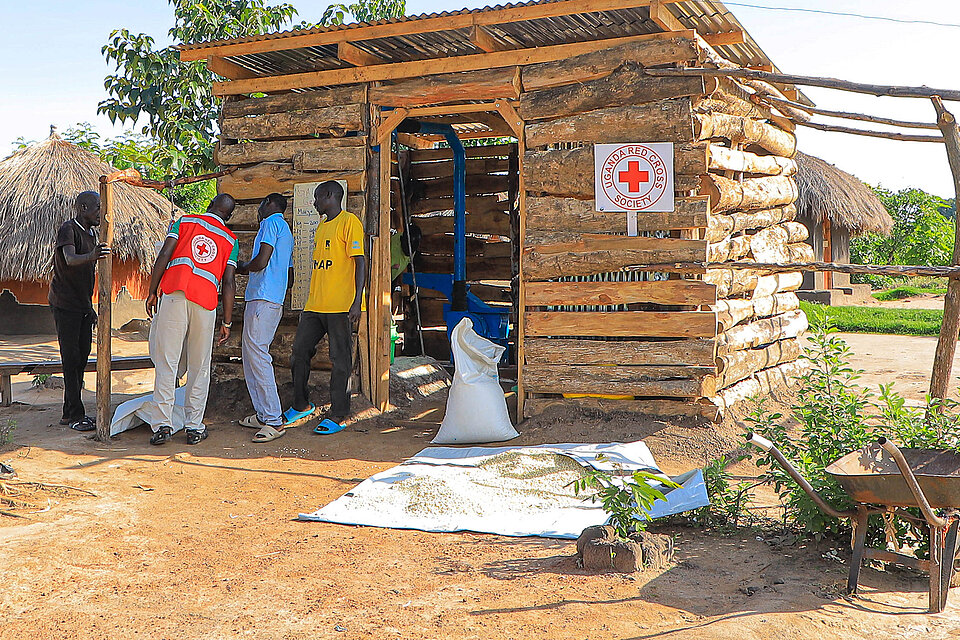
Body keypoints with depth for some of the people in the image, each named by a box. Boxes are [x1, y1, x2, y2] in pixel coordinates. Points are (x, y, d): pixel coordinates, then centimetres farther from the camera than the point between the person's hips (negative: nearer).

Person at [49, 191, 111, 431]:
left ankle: (69, 412, 15)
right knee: (71, 358, -7)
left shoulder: (91, 233, 15)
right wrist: (91, 256, -52)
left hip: (82, 305, 9)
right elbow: (70, 259, -31)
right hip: (65, 304, -8)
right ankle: (75, 415, -5)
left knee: (82, 356, 8)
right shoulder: (68, 229, -11)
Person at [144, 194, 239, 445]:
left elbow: (163, 256, 4)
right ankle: (194, 427, 9)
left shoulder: (184, 222, 16)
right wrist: (227, 323, 11)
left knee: (166, 361, -1)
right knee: (199, 367, 9)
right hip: (206, 301, 1)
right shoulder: (230, 239, 17)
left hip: (174, 294, -1)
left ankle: (162, 424, -6)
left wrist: (152, 292, 8)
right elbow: (228, 283, 9)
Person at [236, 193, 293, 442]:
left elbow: (261, 262, -17)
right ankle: (262, 415, 17)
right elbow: (287, 273, 27)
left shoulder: (271, 223, -6)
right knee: (250, 352, 14)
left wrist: (241, 268, 3)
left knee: (257, 353, -12)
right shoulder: (286, 230, 24)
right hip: (275, 300, 10)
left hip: (262, 299, -10)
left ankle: (274, 421, -13)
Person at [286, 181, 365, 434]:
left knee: (341, 360, -3)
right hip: (315, 307, 9)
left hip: (340, 307, -9)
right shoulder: (321, 227, 21)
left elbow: (360, 262, -12)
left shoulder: (349, 222, -5)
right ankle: (301, 405, 25)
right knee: (299, 353, 9)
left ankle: (338, 415, 3)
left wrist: (357, 301, -19)